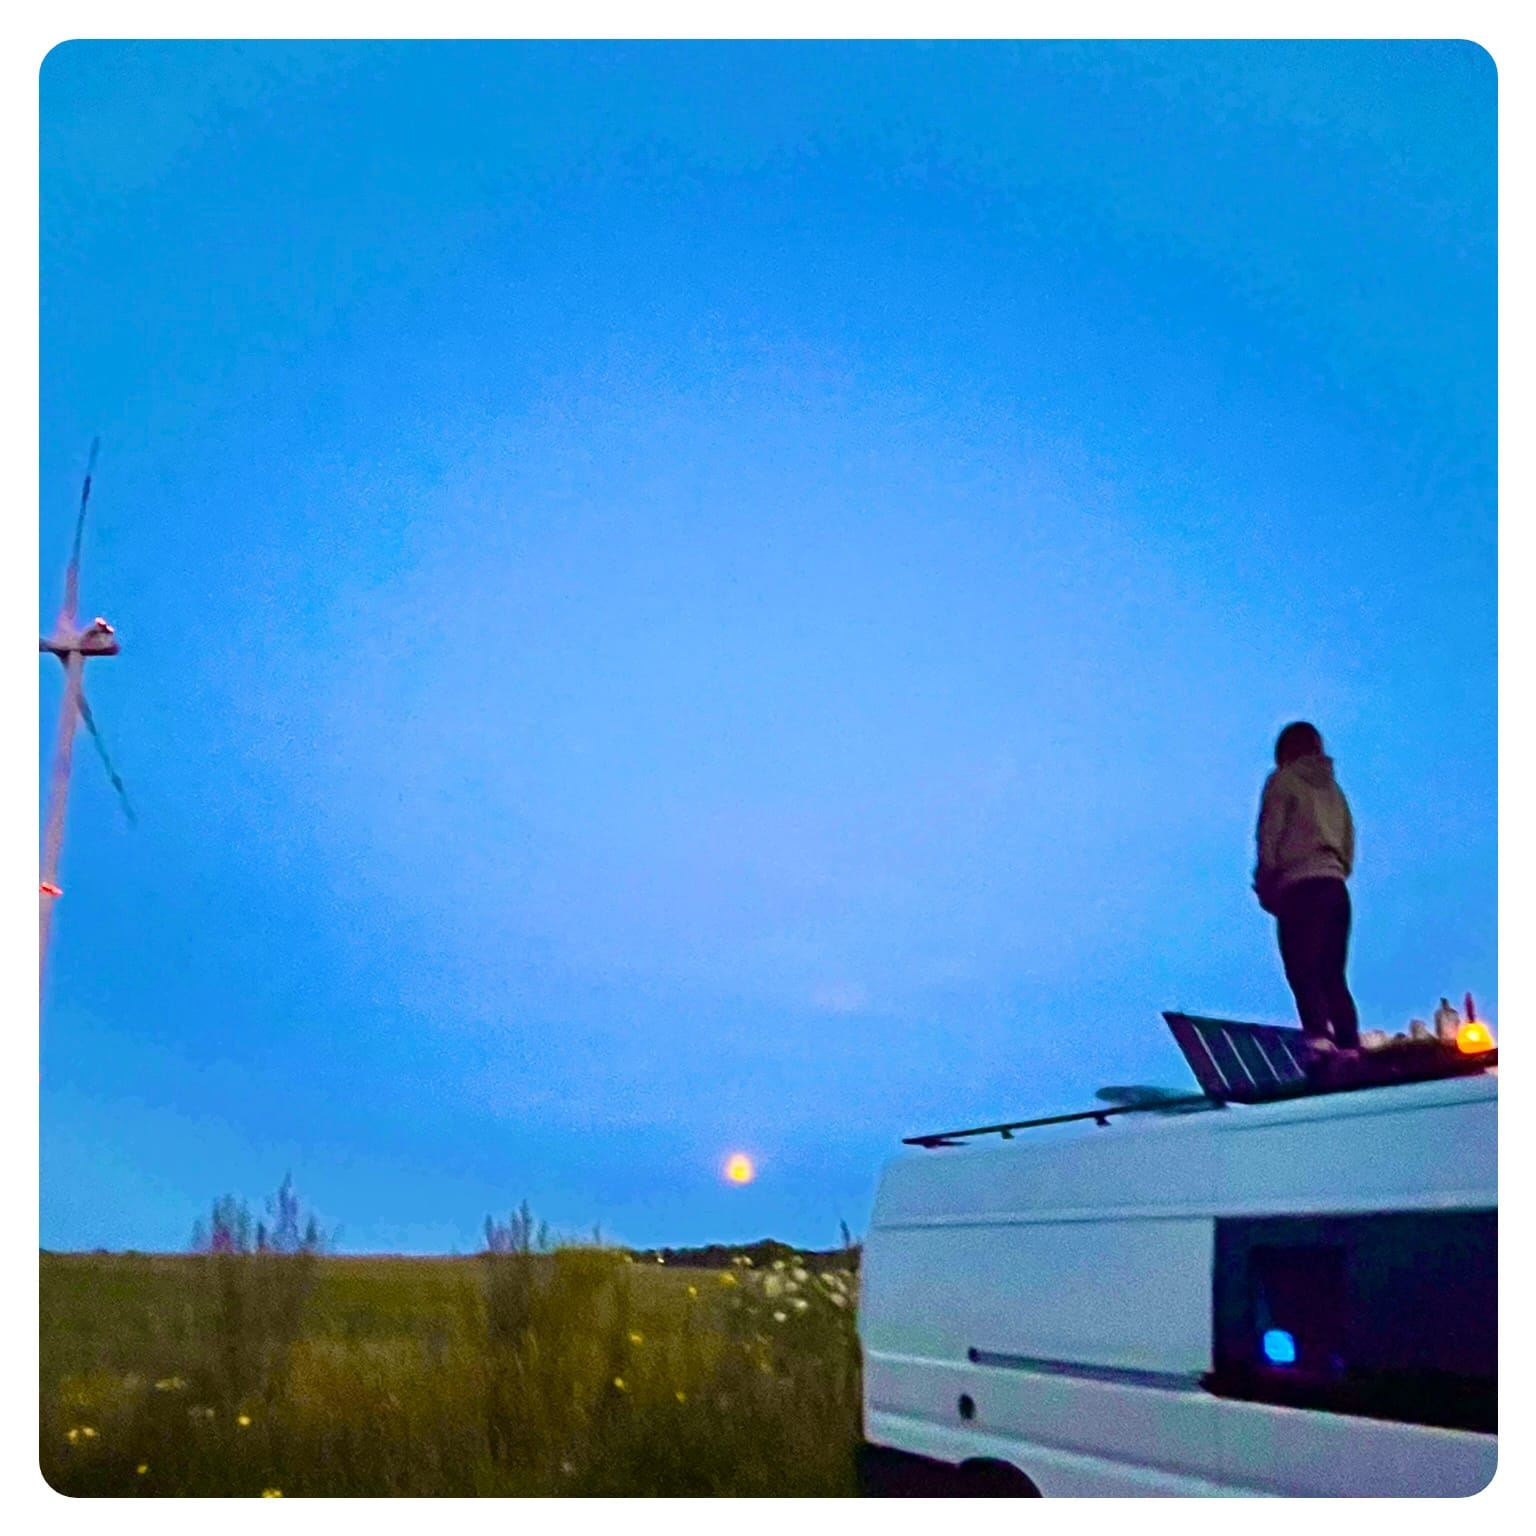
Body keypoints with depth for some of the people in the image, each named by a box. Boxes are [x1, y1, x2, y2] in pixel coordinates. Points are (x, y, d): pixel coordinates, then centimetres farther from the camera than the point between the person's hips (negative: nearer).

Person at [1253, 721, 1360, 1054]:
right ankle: (1349, 1044, -1)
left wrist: (1265, 886, 2)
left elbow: (1270, 836, -3)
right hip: (1335, 886, 6)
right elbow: (1349, 841, 18)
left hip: (1299, 886, -6)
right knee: (1333, 975, 8)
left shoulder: (1283, 780, 5)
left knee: (1301, 968, -11)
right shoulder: (1331, 786, 22)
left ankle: (1318, 1033, -27)